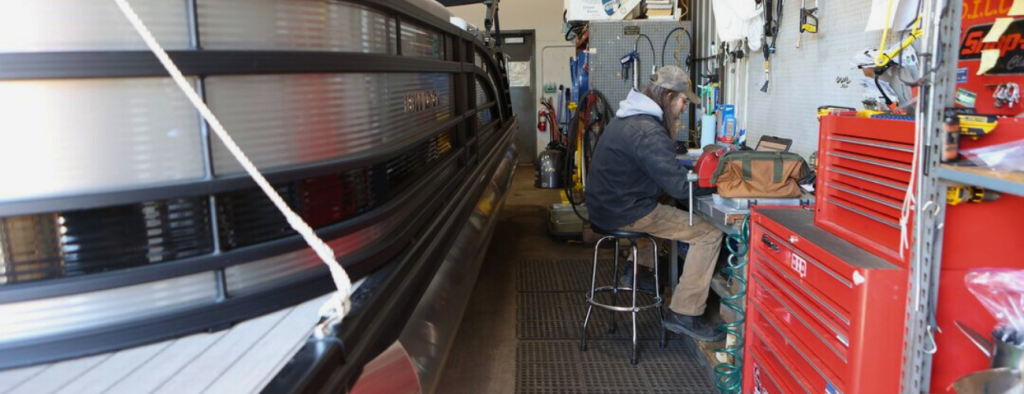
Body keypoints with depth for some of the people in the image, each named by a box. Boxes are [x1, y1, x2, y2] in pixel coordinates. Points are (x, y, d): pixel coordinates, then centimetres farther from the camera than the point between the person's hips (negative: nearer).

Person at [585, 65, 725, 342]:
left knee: (664, 211, 35)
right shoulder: (649, 132, -22)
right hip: (625, 213, -10)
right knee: (710, 234, -8)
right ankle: (684, 315, -5)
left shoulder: (628, 118, 10)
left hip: (606, 204, 10)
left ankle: (638, 269, 38)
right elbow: (680, 187, -25)